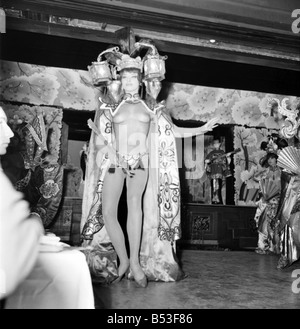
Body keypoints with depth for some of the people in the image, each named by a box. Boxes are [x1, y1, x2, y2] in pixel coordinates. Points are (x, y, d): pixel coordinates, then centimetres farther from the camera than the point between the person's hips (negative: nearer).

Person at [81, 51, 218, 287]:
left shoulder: (152, 109, 15)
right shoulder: (111, 108, 15)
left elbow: (174, 131, 15)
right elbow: (99, 137, 8)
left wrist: (202, 129, 7)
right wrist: (110, 152, -9)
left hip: (140, 162, -1)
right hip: (115, 161, 2)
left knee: (135, 201, -29)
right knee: (108, 211, -14)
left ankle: (135, 261, -28)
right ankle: (123, 260, 2)